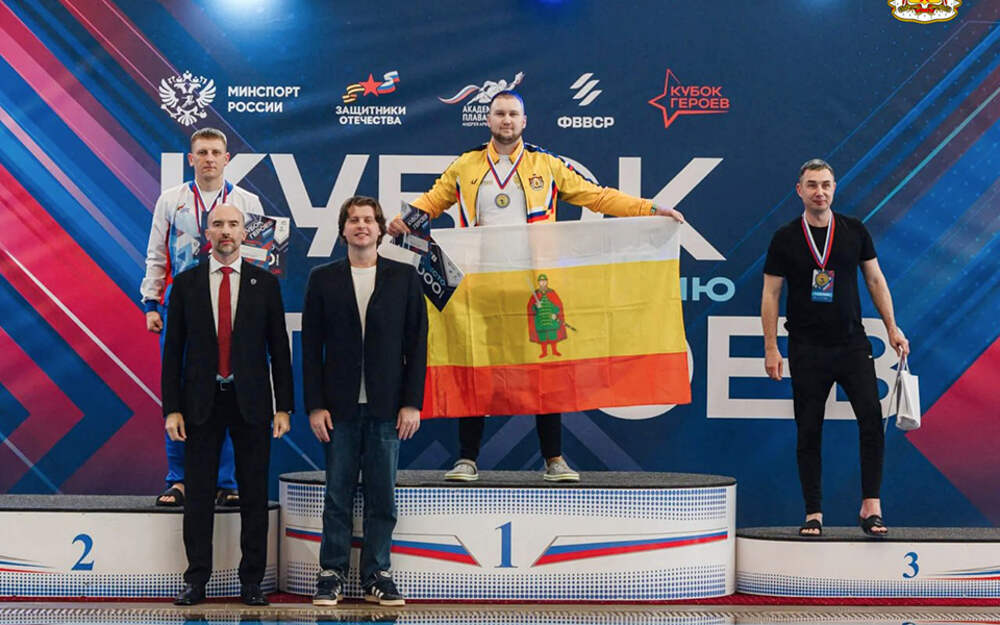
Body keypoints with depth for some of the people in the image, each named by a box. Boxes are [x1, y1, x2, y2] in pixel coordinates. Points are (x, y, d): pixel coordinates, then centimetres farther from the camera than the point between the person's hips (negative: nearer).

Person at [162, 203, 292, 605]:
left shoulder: (265, 283, 4)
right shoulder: (186, 283, 4)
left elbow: (279, 347, 4)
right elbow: (173, 349, 3)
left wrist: (283, 406, -1)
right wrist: (172, 409, -3)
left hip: (250, 401, 0)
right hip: (201, 402, 0)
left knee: (254, 494, 4)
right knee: (198, 494, 4)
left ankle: (251, 580, 12)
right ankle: (196, 579, 11)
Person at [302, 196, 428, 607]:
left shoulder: (404, 277, 6)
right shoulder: (323, 279, 6)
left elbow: (417, 343, 4)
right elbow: (311, 347, 4)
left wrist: (412, 403, -3)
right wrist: (315, 406, -4)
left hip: (386, 406, 0)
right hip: (340, 405, 0)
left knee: (382, 496, 4)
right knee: (338, 495, 4)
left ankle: (377, 575, 12)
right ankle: (332, 573, 12)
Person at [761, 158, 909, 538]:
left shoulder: (854, 232, 6)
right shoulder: (785, 239, 2)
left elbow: (875, 279, 12)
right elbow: (770, 295, 3)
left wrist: (892, 328, 5)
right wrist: (770, 347, -3)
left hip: (852, 343, 1)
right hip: (807, 348, -1)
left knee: (872, 418, -12)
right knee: (808, 432, 2)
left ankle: (871, 506, -5)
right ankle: (813, 513, 10)